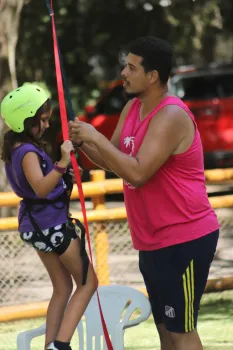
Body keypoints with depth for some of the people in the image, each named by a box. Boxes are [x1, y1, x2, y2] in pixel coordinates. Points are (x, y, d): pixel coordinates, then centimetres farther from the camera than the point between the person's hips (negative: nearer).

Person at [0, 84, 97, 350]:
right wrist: (62, 164, -52)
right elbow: (41, 188, -40)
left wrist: (62, 171, 11)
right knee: (87, 283, 2)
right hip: (52, 225, -9)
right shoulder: (28, 152, -25)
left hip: (36, 225, 9)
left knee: (62, 288, 19)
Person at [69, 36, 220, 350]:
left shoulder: (171, 116, -21)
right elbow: (113, 161, 17)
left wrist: (95, 136, -21)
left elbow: (137, 173, -28)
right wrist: (84, 142, -3)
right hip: (155, 241, 10)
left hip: (184, 240, -10)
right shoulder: (133, 108, 8)